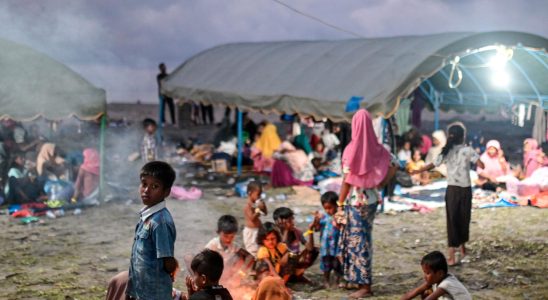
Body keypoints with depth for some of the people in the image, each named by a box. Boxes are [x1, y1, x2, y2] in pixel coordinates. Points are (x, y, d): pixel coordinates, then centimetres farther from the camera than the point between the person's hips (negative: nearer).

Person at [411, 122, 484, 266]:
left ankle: (451, 256, -5)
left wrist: (417, 171, 14)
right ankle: (462, 248, 33)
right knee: (464, 219, 16)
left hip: (452, 190, 1)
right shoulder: (468, 150, -6)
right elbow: (481, 166, -16)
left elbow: (432, 165, 1)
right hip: (465, 190, -1)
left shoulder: (446, 152, 0)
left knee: (452, 221, 2)